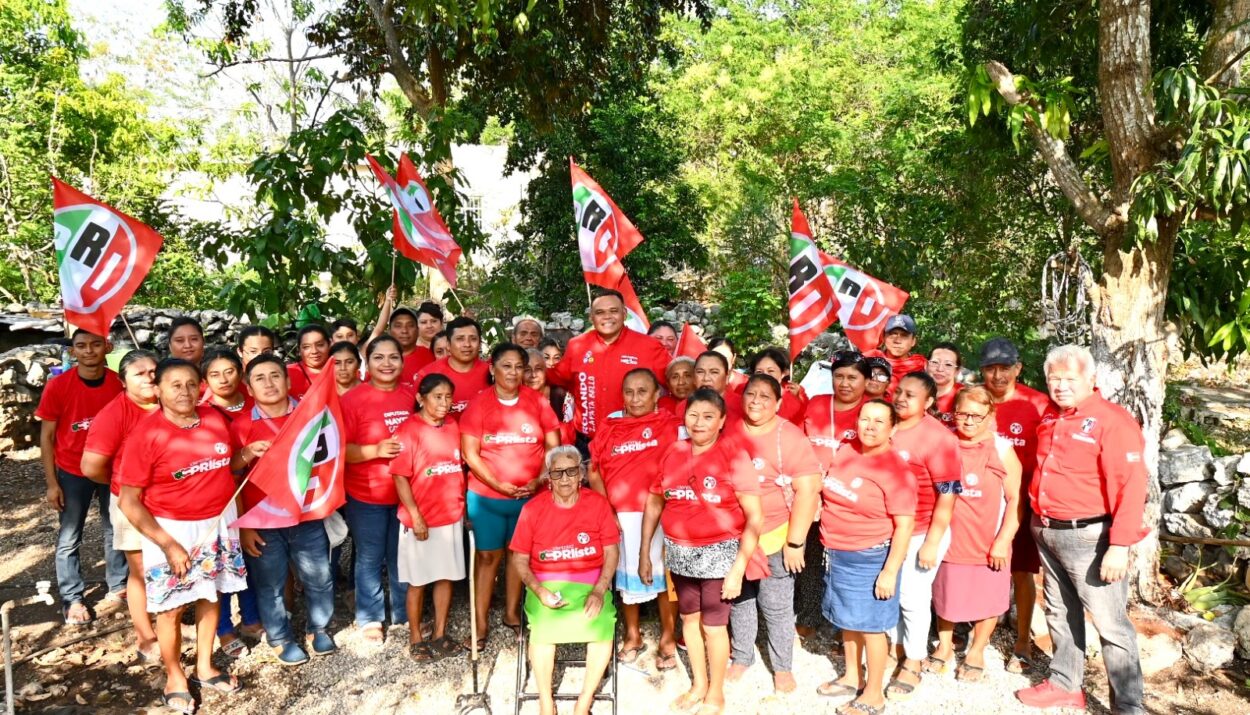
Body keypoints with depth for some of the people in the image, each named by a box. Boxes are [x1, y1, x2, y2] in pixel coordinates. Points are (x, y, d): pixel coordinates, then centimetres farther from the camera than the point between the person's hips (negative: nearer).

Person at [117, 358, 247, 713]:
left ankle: (205, 667, 35)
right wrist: (167, 544, -17)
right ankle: (174, 676, 29)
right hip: (171, 528, -4)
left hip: (218, 521, 4)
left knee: (210, 596, 16)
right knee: (171, 608, 7)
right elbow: (129, 501, -15)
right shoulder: (146, 434, -17)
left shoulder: (215, 418, -3)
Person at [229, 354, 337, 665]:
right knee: (269, 585, 10)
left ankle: (318, 629, 33)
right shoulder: (240, 426, -4)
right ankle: (281, 639, 29)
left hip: (307, 516, 2)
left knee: (319, 578, 11)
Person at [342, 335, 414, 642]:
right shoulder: (352, 399, -11)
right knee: (369, 559, 11)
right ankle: (370, 619, 28)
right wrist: (376, 450, -24)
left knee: (402, 556, 16)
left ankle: (405, 613, 33)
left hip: (406, 491, 3)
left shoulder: (412, 395, 0)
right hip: (365, 496, -3)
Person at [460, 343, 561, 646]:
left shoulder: (538, 402, -1)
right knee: (488, 555, 5)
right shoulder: (478, 404, -6)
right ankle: (481, 623, 15)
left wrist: (539, 480, -12)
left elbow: (553, 447, 2)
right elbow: (470, 453, -7)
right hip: (486, 496, -2)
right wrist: (498, 484, -16)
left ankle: (512, 612, 31)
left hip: (530, 496, 2)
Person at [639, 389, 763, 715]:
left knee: (714, 625, 8)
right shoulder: (673, 452, -1)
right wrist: (644, 553, 8)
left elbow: (755, 517, -14)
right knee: (689, 618, 18)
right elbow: (654, 504, 8)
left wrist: (738, 567, -15)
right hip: (680, 552, 4)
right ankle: (699, 684, 41)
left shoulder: (733, 454, -15)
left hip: (718, 553, -4)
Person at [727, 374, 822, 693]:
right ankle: (741, 657, 35)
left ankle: (783, 667, 27)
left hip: (776, 535, -3)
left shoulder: (791, 438, -13)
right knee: (739, 598, 16)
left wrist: (795, 542, -14)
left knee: (777, 604, 8)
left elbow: (807, 491, -14)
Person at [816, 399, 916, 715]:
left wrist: (890, 571, -20)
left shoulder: (895, 469, -18)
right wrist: (830, 547, 14)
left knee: (870, 625, 7)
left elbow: (905, 525, -19)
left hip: (870, 559, -7)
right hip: (837, 555, 7)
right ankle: (852, 677, 39)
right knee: (848, 619, 20)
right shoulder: (845, 451, 1)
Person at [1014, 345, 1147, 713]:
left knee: (1110, 623, 0)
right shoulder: (1050, 419, 9)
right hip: (1047, 532, 8)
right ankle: (1065, 685, 33)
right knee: (1060, 614, 19)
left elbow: (1131, 487, -19)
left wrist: (1119, 545, -22)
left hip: (1089, 536, -8)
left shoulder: (1112, 420, -14)